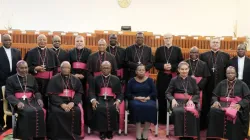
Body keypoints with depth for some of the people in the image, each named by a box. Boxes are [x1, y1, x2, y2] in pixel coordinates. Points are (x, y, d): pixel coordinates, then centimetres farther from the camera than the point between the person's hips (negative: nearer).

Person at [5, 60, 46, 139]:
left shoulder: (31, 78, 22)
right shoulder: (11, 79, 11)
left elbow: (37, 91, 19)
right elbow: (8, 94, 1)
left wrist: (39, 99, -5)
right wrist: (17, 102, -18)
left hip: (31, 100, 3)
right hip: (18, 101, -3)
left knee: (40, 111, -29)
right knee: (29, 112, -34)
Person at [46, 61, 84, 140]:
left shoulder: (75, 80, 15)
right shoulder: (54, 79, 7)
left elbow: (79, 92, 5)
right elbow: (51, 94, -3)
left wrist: (73, 102, -14)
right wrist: (61, 104, -17)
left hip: (72, 102, 2)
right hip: (58, 102, -1)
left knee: (78, 111, -28)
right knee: (56, 112, -32)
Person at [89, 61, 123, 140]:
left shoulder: (116, 79, 16)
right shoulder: (96, 79, 16)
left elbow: (120, 93, 10)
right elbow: (91, 91, 7)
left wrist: (118, 101, -10)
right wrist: (93, 100, -13)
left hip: (112, 100, 0)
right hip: (100, 99, 0)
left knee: (113, 109, -33)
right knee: (99, 108, -33)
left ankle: (110, 131, -15)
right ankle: (102, 131, -18)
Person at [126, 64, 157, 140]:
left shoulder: (149, 80, 13)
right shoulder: (131, 81, 12)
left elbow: (154, 93, 5)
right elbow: (127, 94, 4)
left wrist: (147, 98, -14)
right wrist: (136, 98, -13)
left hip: (148, 100, 1)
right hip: (135, 100, -1)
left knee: (150, 107, -34)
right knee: (136, 106, -36)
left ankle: (145, 132, -28)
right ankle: (138, 133, -34)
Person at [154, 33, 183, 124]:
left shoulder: (177, 50, 5)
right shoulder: (159, 50, 7)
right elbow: (156, 64, 6)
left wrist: (172, 66, -13)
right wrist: (163, 66, -13)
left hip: (174, 77, -1)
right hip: (162, 77, 1)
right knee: (162, 97, 1)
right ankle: (162, 119, 10)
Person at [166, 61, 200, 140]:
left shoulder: (192, 80, 18)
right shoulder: (174, 80, 14)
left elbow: (197, 94, 12)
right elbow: (168, 93, 9)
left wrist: (191, 100, -9)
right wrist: (173, 99, -12)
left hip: (190, 102, 1)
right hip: (178, 102, -1)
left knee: (192, 112, -34)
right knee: (178, 111, -36)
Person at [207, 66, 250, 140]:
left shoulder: (242, 84, 12)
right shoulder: (221, 84, 20)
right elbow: (214, 95, 17)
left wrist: (240, 104, -15)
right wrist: (215, 101, -6)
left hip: (236, 106, -2)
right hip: (222, 104, 2)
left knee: (233, 115, -38)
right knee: (213, 112, -32)